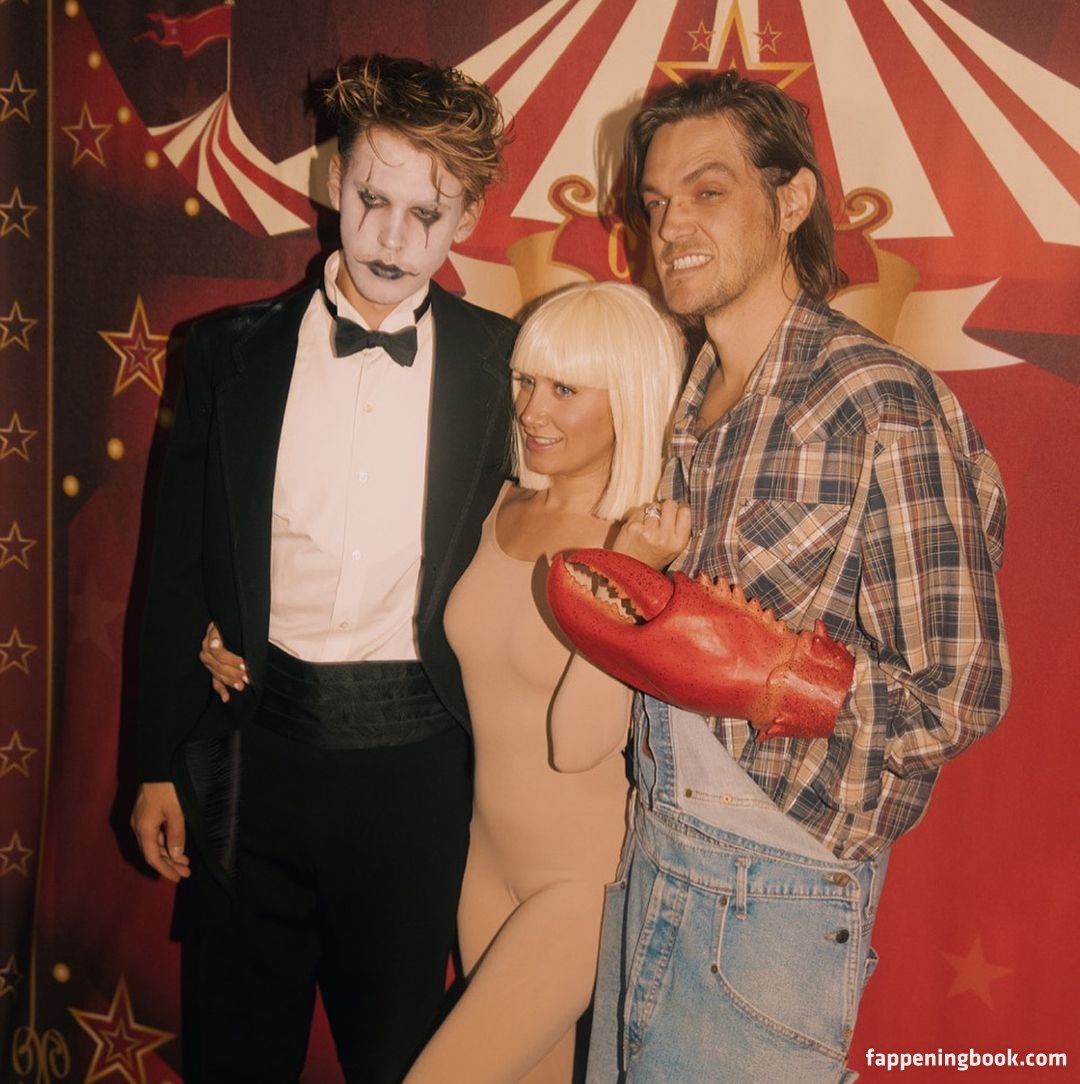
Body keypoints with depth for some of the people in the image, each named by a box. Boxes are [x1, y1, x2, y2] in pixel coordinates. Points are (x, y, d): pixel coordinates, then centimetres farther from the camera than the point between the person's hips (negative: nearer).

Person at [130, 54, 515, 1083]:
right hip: (259, 749, 1)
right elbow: (180, 568, 3)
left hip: (414, 761, -1)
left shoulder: (500, 362, -2)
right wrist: (161, 765, 4)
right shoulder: (232, 349, 0)